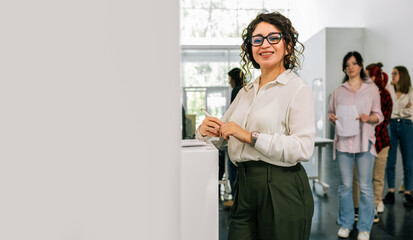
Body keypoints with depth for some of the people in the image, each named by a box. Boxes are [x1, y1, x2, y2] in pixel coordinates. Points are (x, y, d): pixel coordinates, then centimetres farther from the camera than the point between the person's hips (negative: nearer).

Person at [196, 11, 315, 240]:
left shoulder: (298, 89, -7)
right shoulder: (246, 92, 14)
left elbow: (303, 148, -19)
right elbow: (223, 131, 18)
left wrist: (251, 136, -20)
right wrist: (206, 129, -4)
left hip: (282, 189, -5)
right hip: (244, 184, 6)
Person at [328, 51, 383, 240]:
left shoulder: (371, 88, 9)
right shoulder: (338, 91, 13)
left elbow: (378, 115, 8)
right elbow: (331, 112, 17)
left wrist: (368, 118, -12)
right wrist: (332, 118, -6)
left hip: (364, 141, -1)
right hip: (343, 141, 2)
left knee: (365, 186, 0)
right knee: (345, 185, 5)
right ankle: (345, 224, 19)